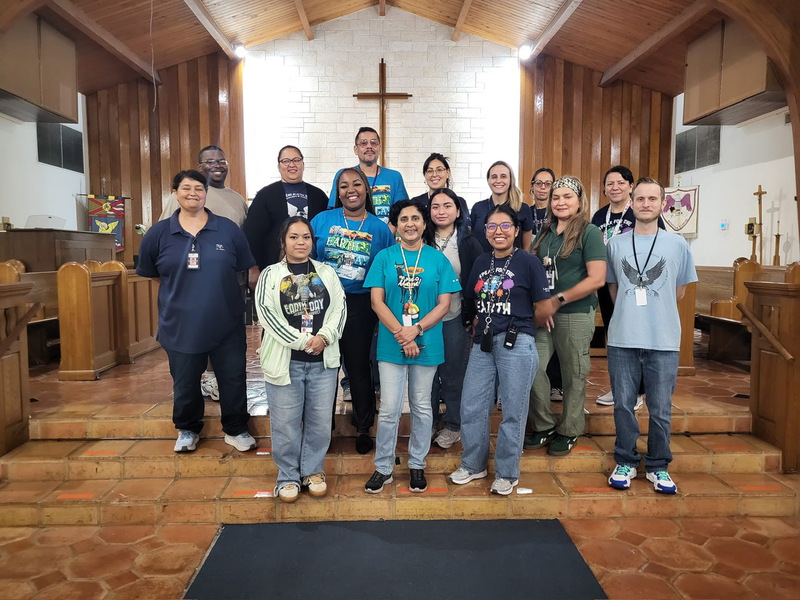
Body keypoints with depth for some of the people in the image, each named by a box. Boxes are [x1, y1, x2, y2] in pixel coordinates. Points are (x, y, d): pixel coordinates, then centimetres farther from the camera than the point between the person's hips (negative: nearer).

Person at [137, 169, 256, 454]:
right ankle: (187, 430, 37)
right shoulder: (159, 233, -1)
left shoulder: (228, 229, -2)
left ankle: (236, 430, 29)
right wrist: (180, 292, 10)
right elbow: (149, 274, 11)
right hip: (180, 326, 1)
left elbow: (246, 270, 6)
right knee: (185, 383, 14)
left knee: (233, 379, 9)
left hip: (227, 324, 0)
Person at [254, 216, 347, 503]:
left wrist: (324, 337, -14)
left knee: (320, 421, 10)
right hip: (285, 361, -2)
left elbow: (339, 308, 3)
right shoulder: (270, 275, 1)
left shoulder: (327, 272, 10)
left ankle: (313, 471, 29)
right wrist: (302, 341, -15)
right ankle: (288, 476, 24)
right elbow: (267, 313, -9)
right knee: (286, 423, 5)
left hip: (323, 361, 2)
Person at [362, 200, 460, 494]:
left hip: (427, 345, 1)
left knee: (422, 407, 13)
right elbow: (377, 301, -4)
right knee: (389, 409, 3)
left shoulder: (438, 259, 2)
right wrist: (401, 335, -14)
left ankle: (417, 465, 29)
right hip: (391, 345, -1)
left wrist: (415, 330, -15)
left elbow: (444, 304, -2)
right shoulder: (384, 257, 1)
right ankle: (383, 468, 20)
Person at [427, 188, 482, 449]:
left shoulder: (469, 243, -1)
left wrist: (473, 315, -4)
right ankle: (429, 421, 27)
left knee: (454, 373, 7)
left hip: (456, 318, -2)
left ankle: (453, 426, 23)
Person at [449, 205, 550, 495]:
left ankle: (507, 473, 23)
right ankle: (473, 464, 29)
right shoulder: (481, 262, 10)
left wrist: (518, 325, 6)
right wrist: (482, 326, 7)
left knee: (512, 411, 6)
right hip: (483, 343, 5)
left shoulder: (528, 261, -5)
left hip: (516, 344, -5)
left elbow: (544, 308, -2)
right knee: (471, 407, 9)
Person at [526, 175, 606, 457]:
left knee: (573, 375, 6)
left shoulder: (589, 232, -6)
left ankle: (569, 431, 25)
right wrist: (539, 305, -4)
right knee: (533, 368, 1)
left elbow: (597, 278, -14)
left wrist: (556, 301, -14)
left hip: (576, 314, -5)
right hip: (543, 314, 5)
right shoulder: (545, 233, 11)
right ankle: (544, 426, 20)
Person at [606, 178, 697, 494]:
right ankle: (626, 462, 24)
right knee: (623, 405, 8)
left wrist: (655, 312, 12)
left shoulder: (677, 244, 3)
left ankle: (658, 467, 24)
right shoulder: (616, 244, 5)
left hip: (664, 340, 0)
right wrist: (629, 313, 11)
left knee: (661, 409, 7)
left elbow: (680, 291, 12)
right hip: (622, 338, 1)